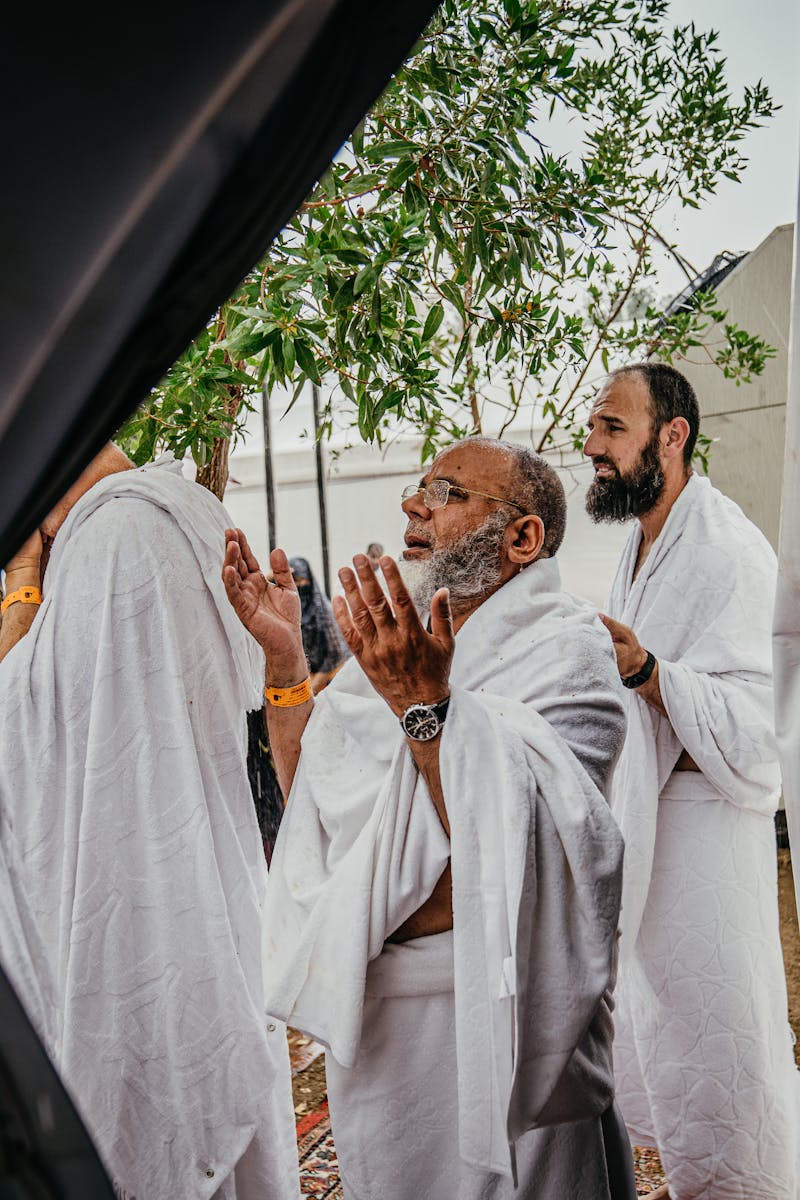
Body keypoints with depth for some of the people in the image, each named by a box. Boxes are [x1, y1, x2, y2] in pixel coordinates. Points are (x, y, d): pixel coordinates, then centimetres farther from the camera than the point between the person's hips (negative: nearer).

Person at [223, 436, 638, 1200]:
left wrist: (425, 706, -33)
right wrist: (283, 654, -1)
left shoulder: (564, 653, -15)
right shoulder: (405, 640, 7)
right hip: (372, 1004, 7)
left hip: (491, 1016, -7)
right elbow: (309, 795, 7)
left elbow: (507, 847, -26)